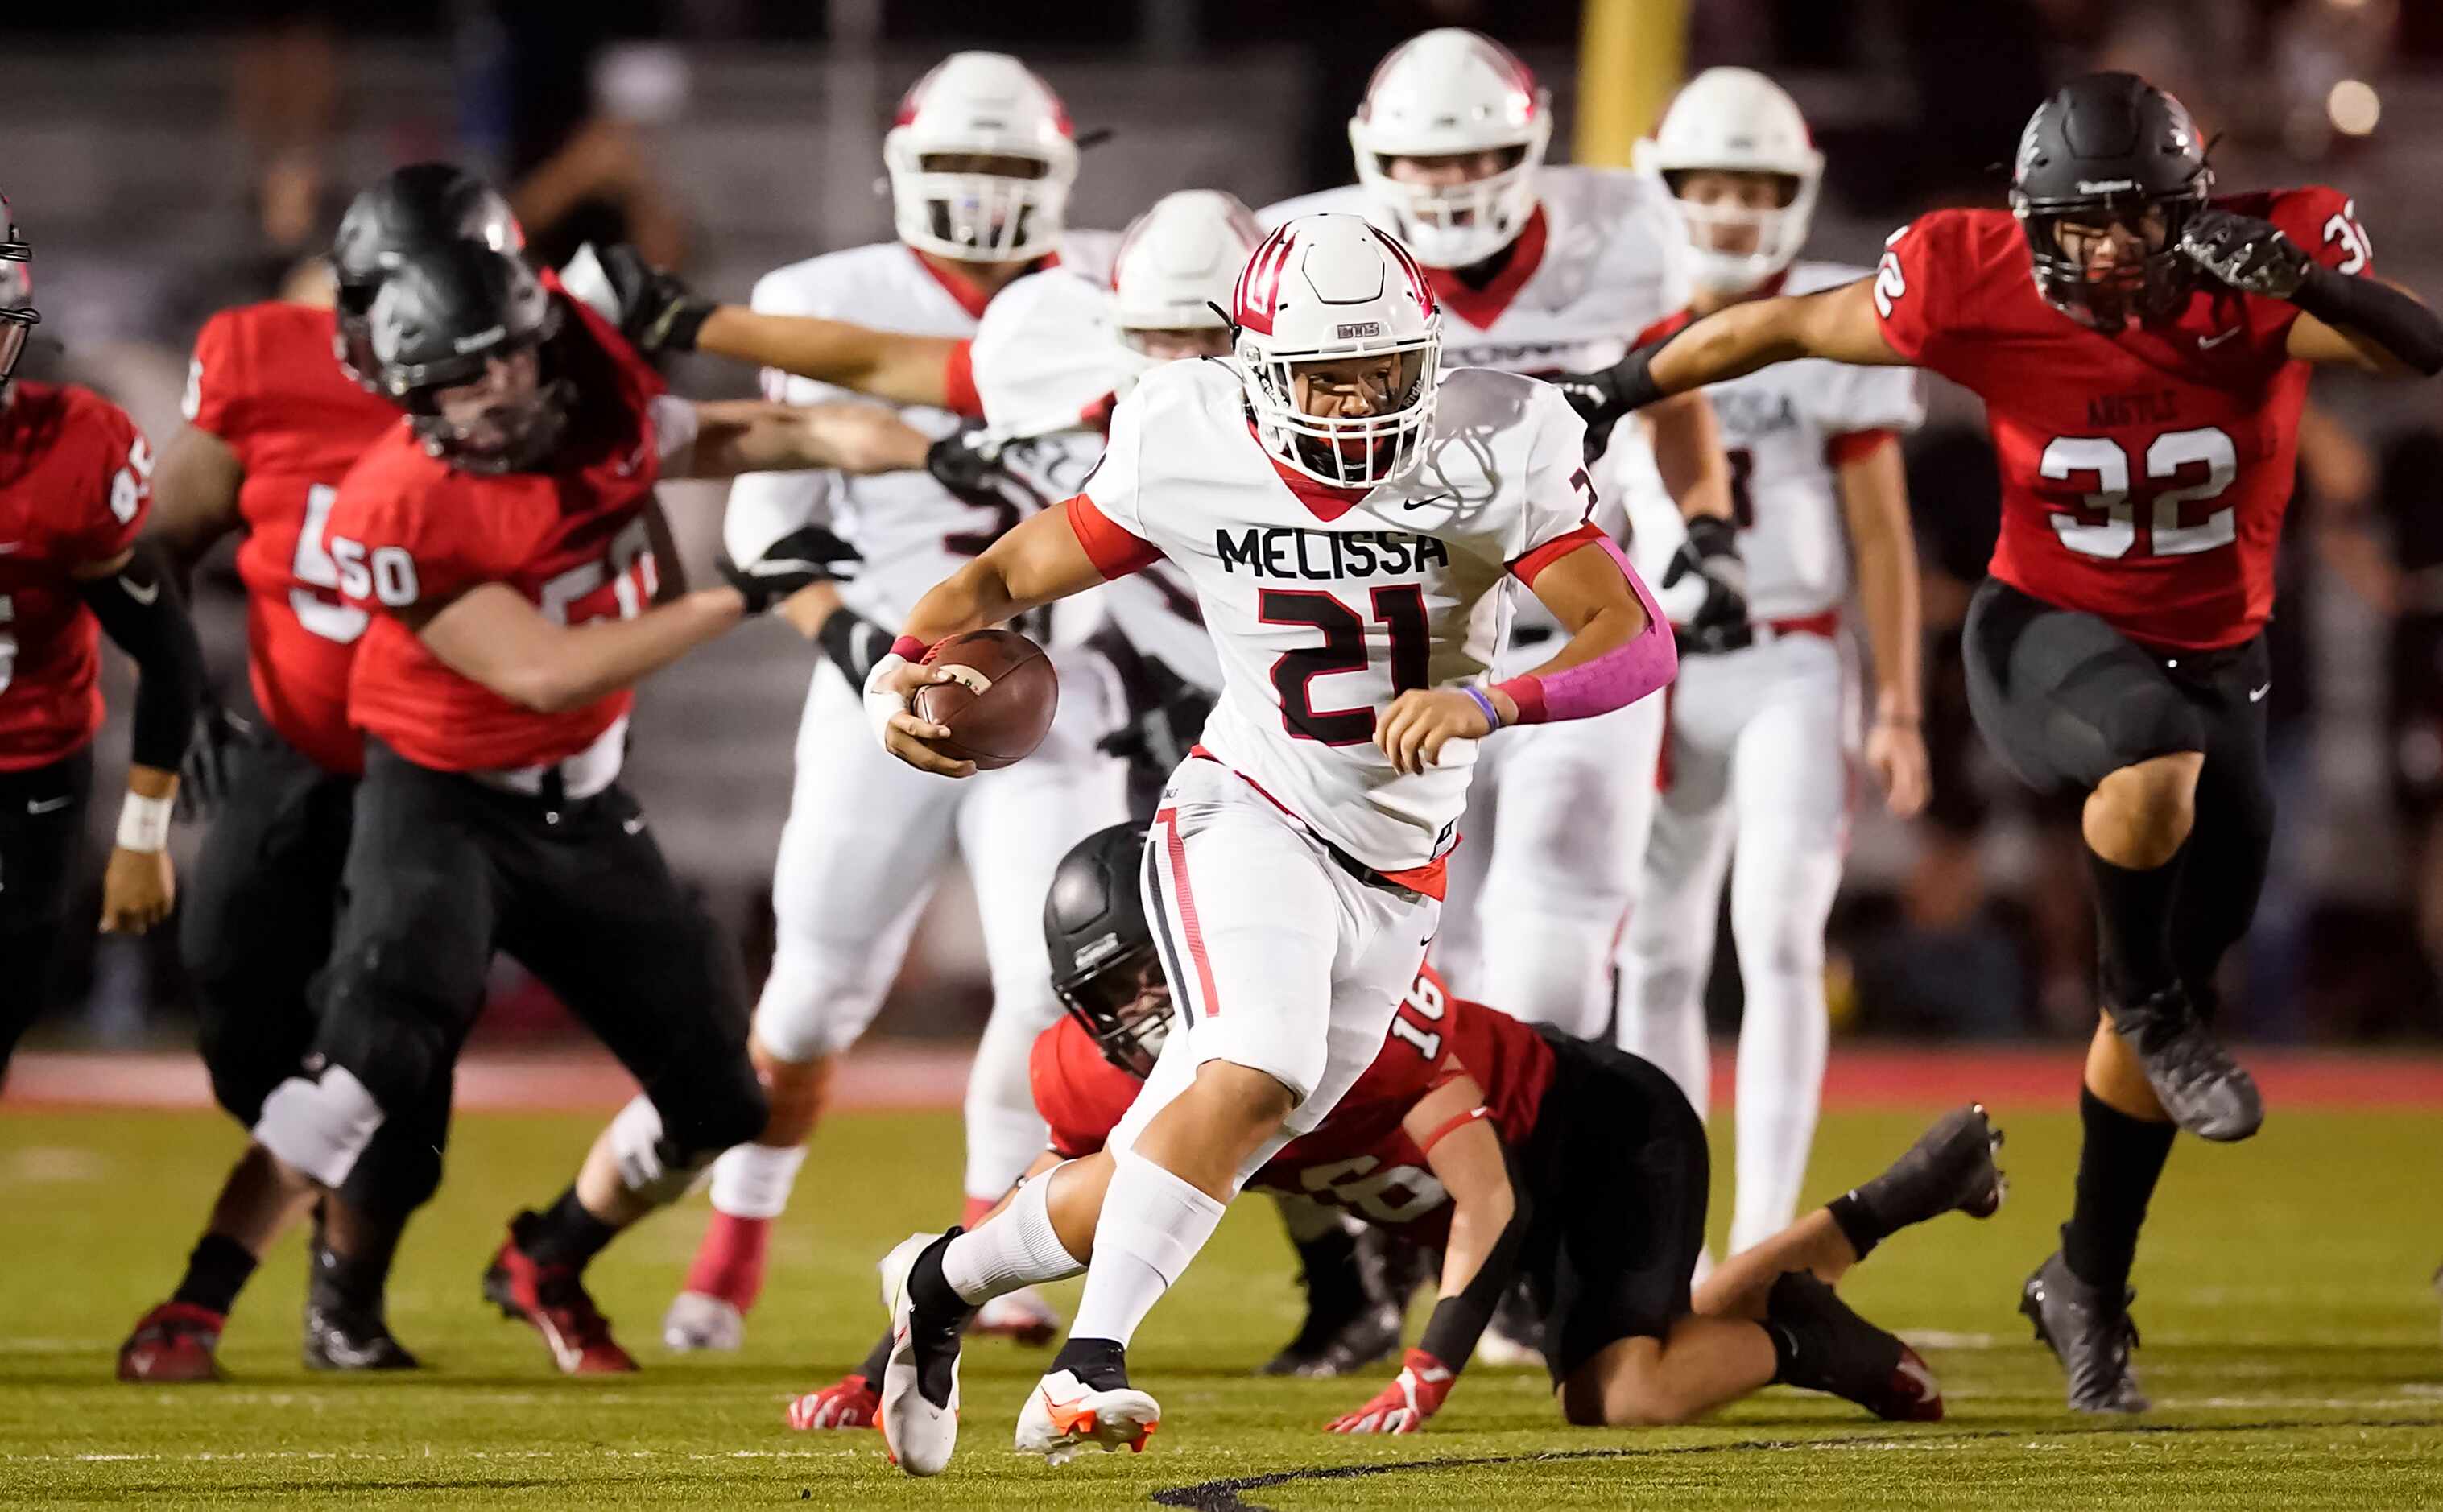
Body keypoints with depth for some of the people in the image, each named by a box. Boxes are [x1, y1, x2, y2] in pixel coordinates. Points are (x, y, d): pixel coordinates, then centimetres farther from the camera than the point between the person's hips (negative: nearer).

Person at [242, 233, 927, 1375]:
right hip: (444, 802, -6)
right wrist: (740, 597, -27)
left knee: (717, 1100, 8)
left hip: (581, 808, 6)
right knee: (378, 1049, -29)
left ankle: (545, 1268, 33)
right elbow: (548, 675, -27)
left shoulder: (601, 419, -6)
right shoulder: (402, 516, -23)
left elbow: (789, 432, 0)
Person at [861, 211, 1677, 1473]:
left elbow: (1637, 644, -19)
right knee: (1252, 1078, -28)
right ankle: (1085, 1370, -24)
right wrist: (904, 672, -21)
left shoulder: (1495, 447, -15)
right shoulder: (1192, 449, -13)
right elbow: (1010, 575, -1)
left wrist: (1488, 702, -37)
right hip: (1249, 814, -3)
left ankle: (948, 1282, 28)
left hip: (1397, 871, 3)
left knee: (1181, 1154, 8)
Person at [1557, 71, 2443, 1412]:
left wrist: (2295, 281, -48)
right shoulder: (1979, 285, -19)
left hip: (2213, 656, 3)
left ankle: (2090, 1282, 26)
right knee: (2159, 748, -39)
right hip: (2046, 633, -3)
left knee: (2178, 982, 8)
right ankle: (2150, 1004, -12)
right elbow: (1790, 327, -4)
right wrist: (1624, 388, 6)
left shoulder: (2267, 262, -18)